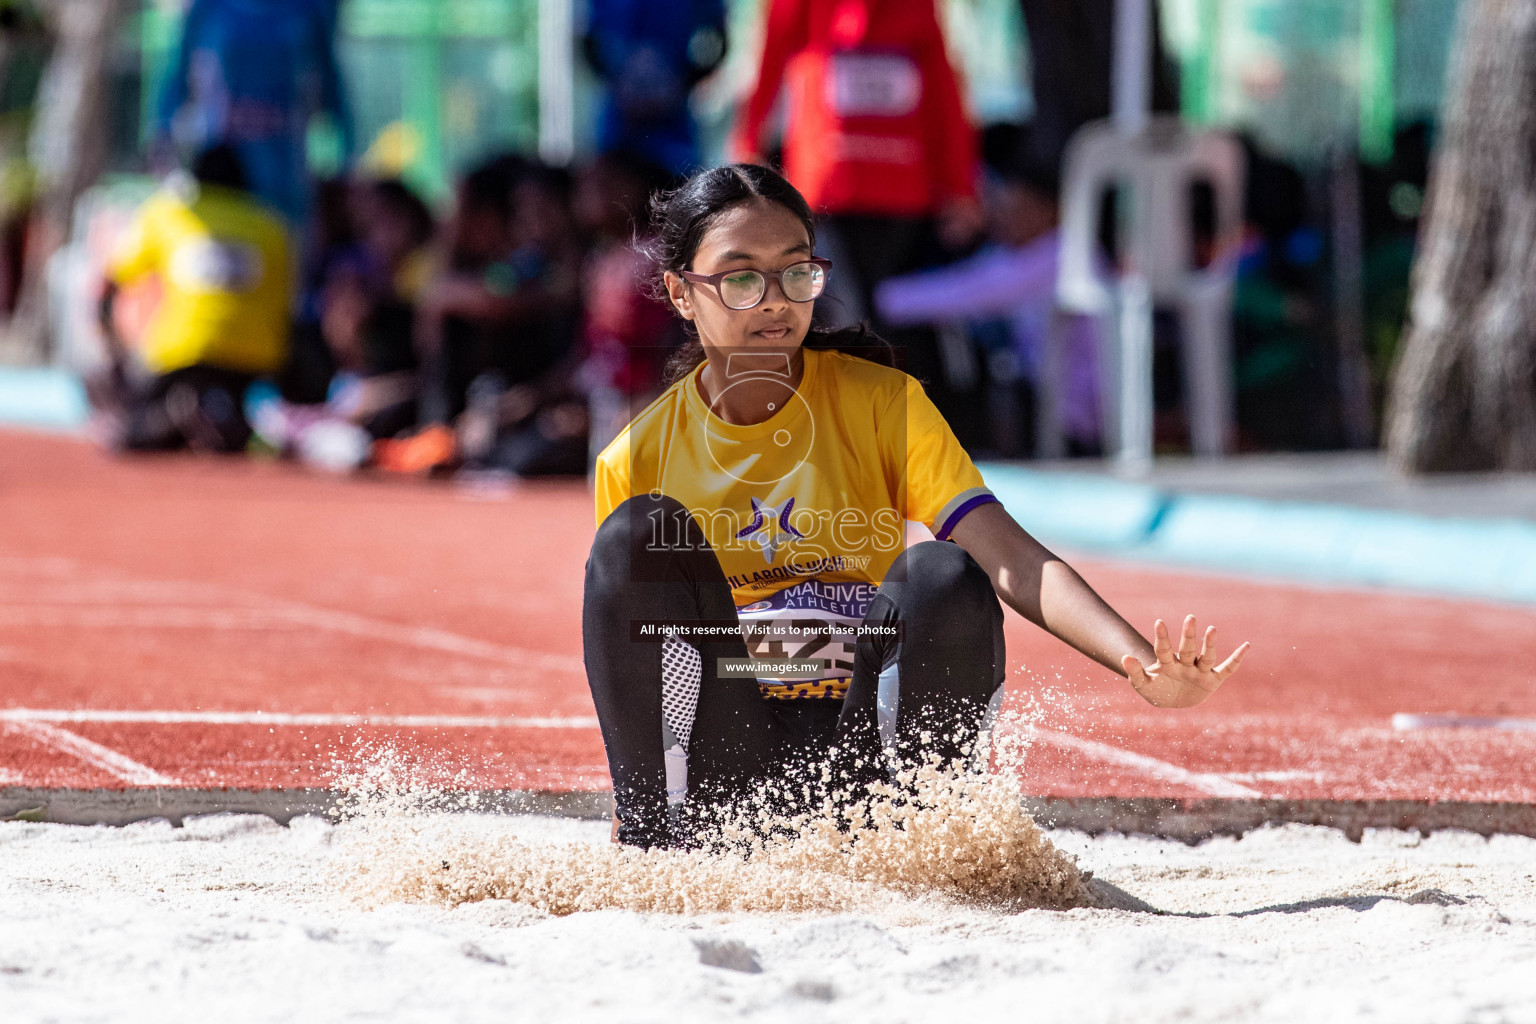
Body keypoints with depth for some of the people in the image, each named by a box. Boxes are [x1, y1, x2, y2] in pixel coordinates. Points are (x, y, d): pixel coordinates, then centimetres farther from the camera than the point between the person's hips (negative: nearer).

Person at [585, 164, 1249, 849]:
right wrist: (628, 825, -6)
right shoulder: (635, 462, 2)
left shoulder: (882, 404, -1)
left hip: (867, 752, 0)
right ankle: (656, 845, -21)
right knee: (639, 534, -23)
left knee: (941, 577, -30)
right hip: (723, 761, 0)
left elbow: (1012, 559, -13)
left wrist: (1140, 664, -31)